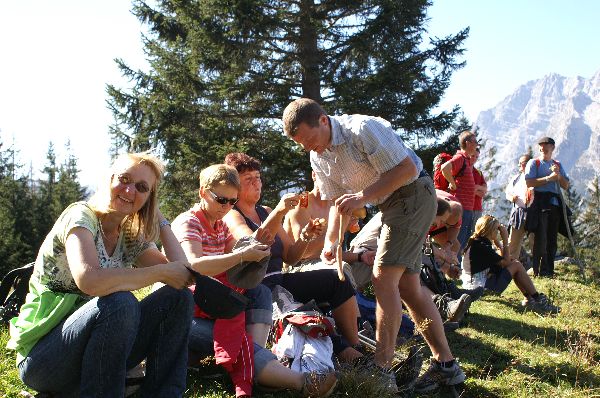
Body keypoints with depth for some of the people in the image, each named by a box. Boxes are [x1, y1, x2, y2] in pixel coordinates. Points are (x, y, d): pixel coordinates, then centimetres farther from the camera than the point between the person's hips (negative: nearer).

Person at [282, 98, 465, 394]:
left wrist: (363, 197, -27)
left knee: (383, 277, -16)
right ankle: (445, 364, 17)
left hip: (413, 193, -9)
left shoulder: (363, 129, -23)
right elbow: (338, 202, 9)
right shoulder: (318, 156, 2)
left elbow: (407, 169, -24)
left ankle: (382, 371, -10)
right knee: (407, 286, 8)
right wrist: (330, 242, -6)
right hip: (389, 205, 9)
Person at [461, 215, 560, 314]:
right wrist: (505, 240, -8)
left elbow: (501, 259, 14)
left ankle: (528, 299, 11)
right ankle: (538, 299, 4)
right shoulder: (482, 246, -21)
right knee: (516, 265, -5)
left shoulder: (475, 241, 8)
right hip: (482, 287, -10)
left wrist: (495, 240, 6)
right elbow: (506, 262, -13)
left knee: (514, 262, 12)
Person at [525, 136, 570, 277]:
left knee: (552, 239, 5)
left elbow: (566, 186, 14)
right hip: (540, 202, -5)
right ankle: (539, 271, -6)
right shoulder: (534, 163, 7)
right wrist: (549, 178, -11)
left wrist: (558, 175, -3)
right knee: (541, 238, -9)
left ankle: (549, 271, 10)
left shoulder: (558, 165, 21)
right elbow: (529, 182, -8)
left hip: (555, 203, 5)